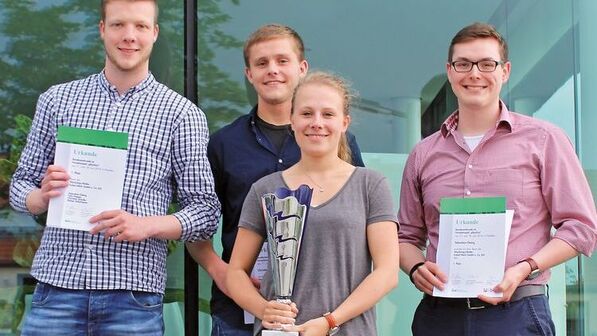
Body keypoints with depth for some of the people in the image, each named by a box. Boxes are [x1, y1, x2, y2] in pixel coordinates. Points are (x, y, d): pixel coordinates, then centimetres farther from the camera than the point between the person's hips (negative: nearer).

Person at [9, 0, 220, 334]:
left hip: (133, 294, -2)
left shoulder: (182, 113, 3)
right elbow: (21, 185, 16)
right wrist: (42, 196, -7)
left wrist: (147, 225, -15)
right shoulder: (58, 100, 12)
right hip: (57, 283, 2)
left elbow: (206, 213, 2)